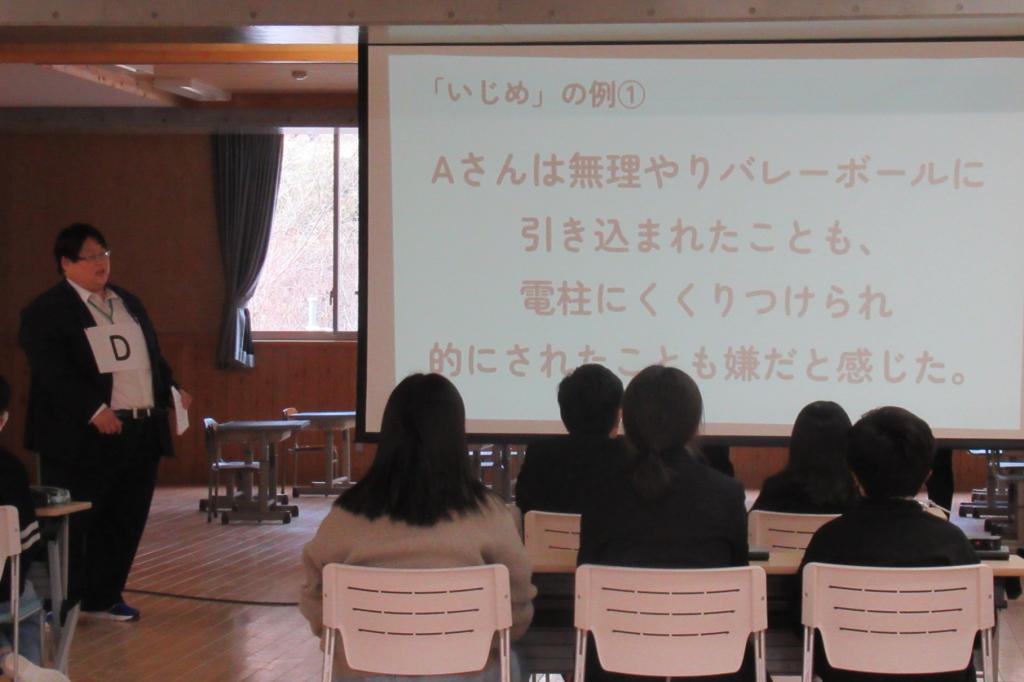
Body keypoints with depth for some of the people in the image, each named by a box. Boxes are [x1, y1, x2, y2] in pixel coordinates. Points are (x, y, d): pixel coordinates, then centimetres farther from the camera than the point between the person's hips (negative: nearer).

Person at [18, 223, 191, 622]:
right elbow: (53, 372, -17)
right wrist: (94, 410, -25)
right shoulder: (46, 312, -6)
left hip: (140, 435, 7)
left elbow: (153, 357, 23)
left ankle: (103, 597, 23)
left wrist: (171, 391, 6)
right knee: (73, 523, 0)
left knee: (125, 521, 11)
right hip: (84, 438, -7)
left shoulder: (129, 303, 19)